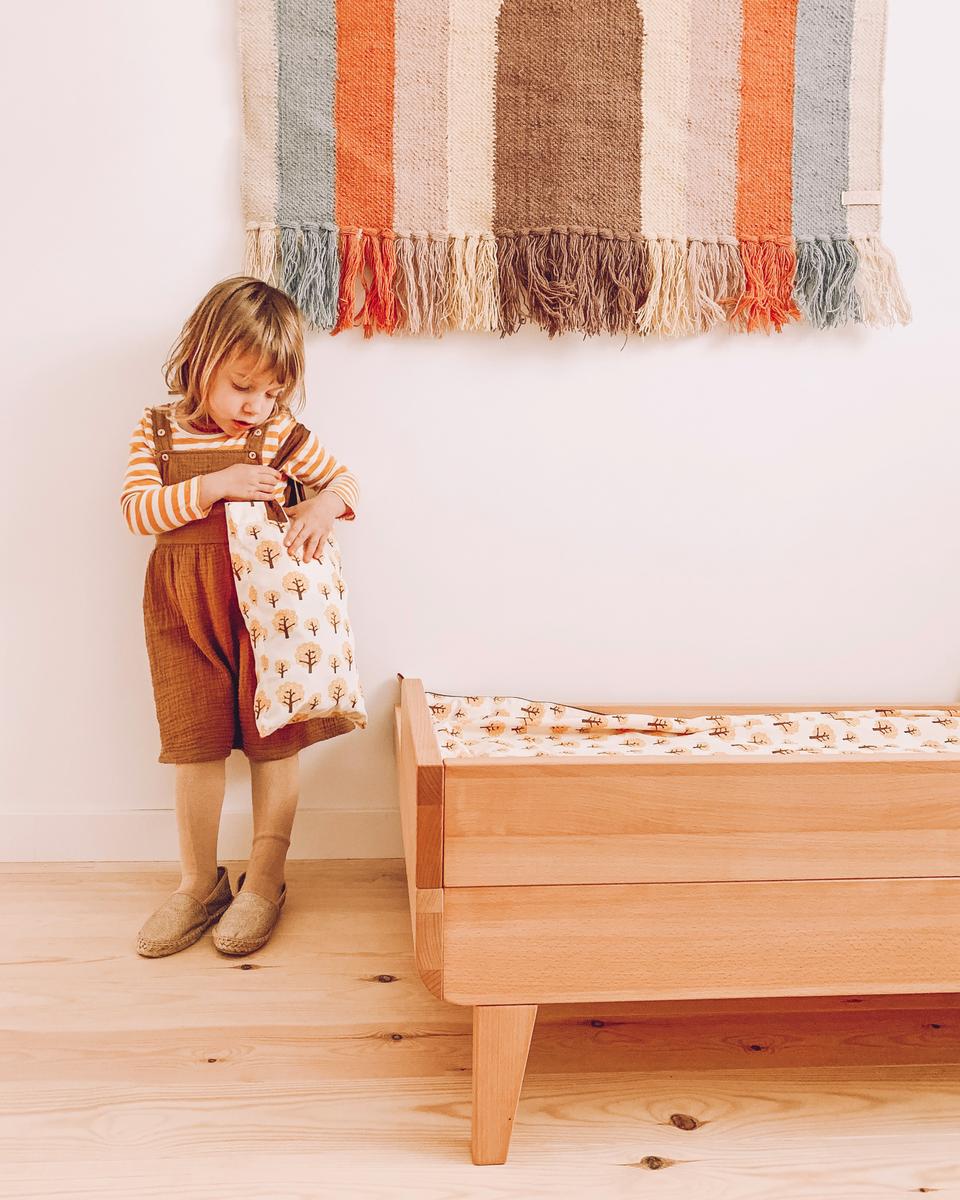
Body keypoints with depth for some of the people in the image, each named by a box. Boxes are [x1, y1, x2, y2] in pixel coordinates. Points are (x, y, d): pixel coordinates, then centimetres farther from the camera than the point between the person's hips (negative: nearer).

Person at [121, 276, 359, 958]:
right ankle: (199, 884, 24)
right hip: (186, 602, 1)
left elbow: (346, 481, 6)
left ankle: (266, 882, 20)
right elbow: (137, 510, -9)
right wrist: (214, 486, -21)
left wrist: (326, 505, -17)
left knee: (276, 739, 4)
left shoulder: (283, 434, -2)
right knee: (197, 745, 8)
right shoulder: (158, 430, 1)